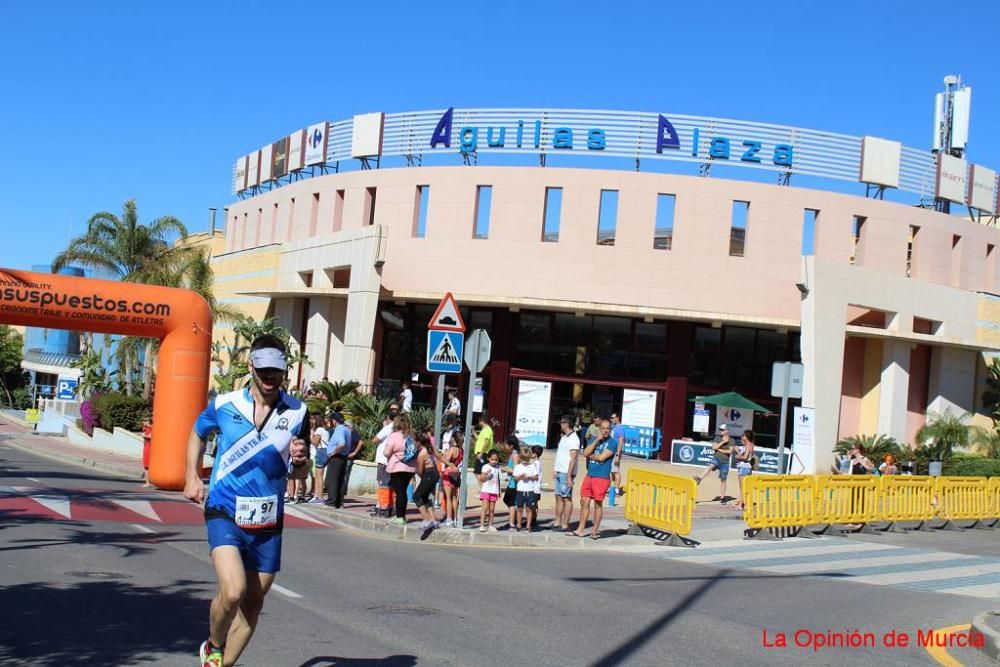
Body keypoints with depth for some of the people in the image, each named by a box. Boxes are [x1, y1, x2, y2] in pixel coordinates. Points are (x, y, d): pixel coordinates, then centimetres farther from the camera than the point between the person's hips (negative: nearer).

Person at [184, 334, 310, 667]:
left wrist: (301, 458, -14)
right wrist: (192, 476, 8)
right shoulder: (223, 404, -3)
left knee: (253, 602, 10)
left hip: (268, 520, 3)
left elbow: (302, 468, 10)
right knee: (233, 592, -20)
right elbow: (198, 434, 18)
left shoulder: (297, 411, 0)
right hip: (225, 513, -3)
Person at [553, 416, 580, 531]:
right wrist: (554, 470, 12)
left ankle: (565, 525, -1)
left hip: (566, 473, -9)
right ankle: (557, 523, 17)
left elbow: (573, 459, -17)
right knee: (559, 498, 11)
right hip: (559, 472, 9)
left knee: (567, 499, -3)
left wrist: (569, 476, -20)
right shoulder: (564, 437, 16)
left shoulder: (573, 438, -12)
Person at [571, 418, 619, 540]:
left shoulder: (613, 442, -6)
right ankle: (580, 530, 13)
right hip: (589, 475, 6)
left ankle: (595, 531, 12)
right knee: (584, 502, 6)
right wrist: (597, 440, -8)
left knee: (598, 504, 2)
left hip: (602, 477, -6)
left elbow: (601, 457, -14)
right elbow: (585, 453, -2)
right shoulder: (594, 439, 13)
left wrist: (590, 456, 3)